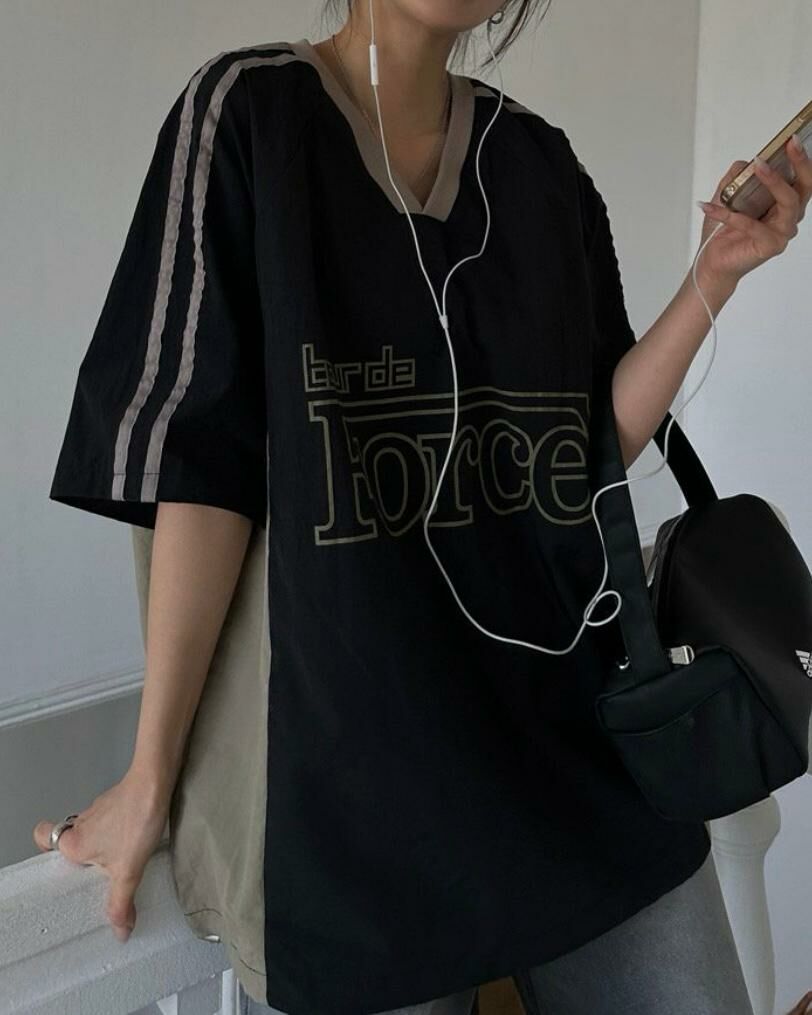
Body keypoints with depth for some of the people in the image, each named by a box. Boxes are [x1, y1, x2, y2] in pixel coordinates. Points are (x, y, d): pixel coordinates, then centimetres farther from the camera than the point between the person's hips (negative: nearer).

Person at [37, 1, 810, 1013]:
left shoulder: (538, 157, 9)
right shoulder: (249, 108, -4)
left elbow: (596, 440, 8)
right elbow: (200, 457, -9)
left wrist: (717, 276, -5)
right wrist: (155, 769, -8)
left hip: (578, 727, 5)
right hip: (349, 751, -4)